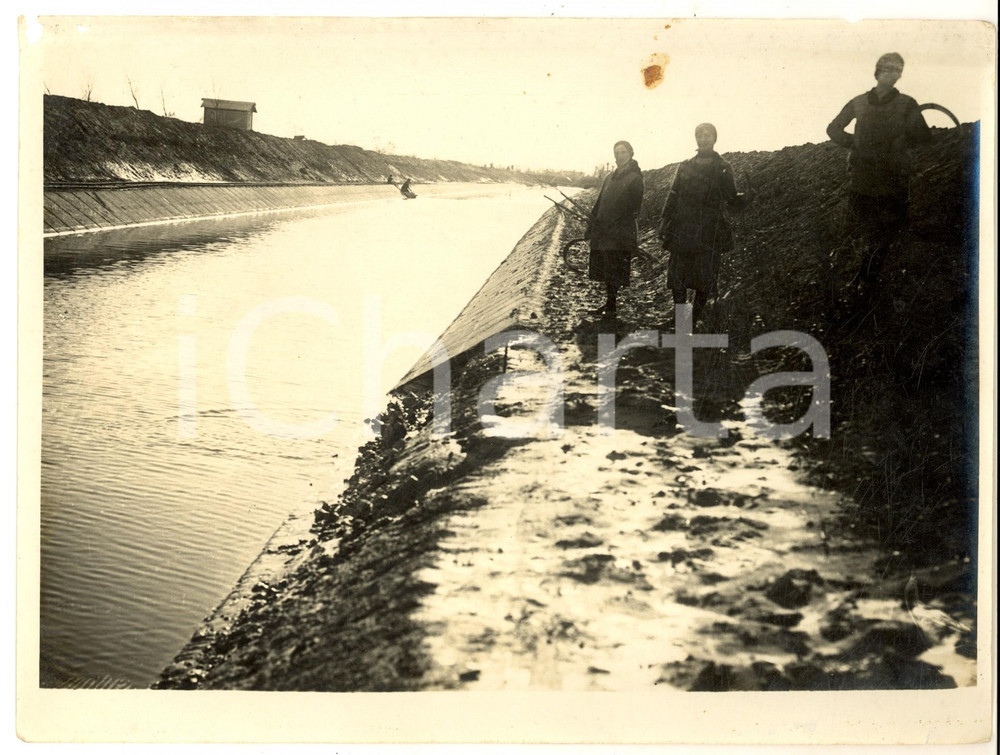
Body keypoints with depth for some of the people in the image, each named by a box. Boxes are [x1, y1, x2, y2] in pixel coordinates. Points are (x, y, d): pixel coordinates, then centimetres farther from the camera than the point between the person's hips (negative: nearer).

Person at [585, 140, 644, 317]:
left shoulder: (635, 179, -5)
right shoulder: (610, 178, 16)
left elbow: (634, 209, -11)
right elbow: (599, 204, 18)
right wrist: (591, 227, 13)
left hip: (620, 234, -7)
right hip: (603, 233, 7)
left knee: (614, 273, -5)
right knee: (604, 269, 9)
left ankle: (612, 305, 1)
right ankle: (610, 303, 19)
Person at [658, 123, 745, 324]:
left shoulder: (723, 169, 6)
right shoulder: (685, 167, 14)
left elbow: (733, 201, 2)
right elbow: (672, 196, 14)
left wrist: (744, 197, -15)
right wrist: (664, 220, 7)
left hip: (709, 235, -2)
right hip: (682, 231, 2)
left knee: (705, 280, -2)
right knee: (676, 277, 0)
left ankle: (696, 319, 11)